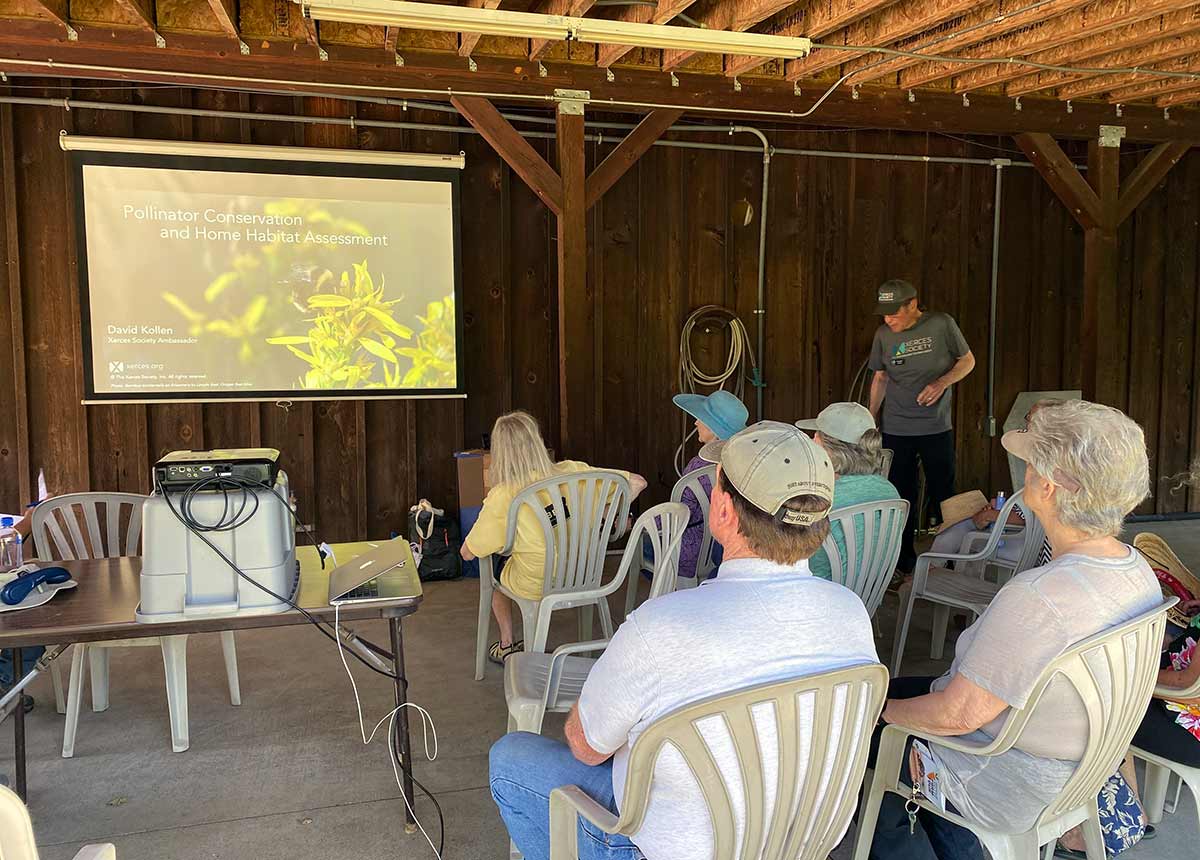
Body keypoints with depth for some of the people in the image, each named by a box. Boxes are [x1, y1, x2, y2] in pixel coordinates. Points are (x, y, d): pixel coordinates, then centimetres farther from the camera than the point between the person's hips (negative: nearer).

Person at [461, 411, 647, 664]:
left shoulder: (502, 497, -22)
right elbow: (637, 482, -6)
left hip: (536, 588, -3)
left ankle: (506, 646, 39)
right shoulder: (572, 473, -14)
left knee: (493, 566, 30)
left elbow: (468, 553, -10)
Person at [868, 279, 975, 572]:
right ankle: (904, 562, 15)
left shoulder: (941, 324, -6)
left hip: (937, 427, -2)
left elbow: (968, 361, 3)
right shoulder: (883, 335, 2)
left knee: (943, 494, 5)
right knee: (901, 496, 5)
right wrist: (870, 418, 5)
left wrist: (942, 382, -15)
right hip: (895, 429, 2)